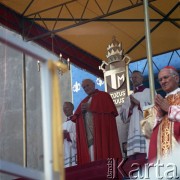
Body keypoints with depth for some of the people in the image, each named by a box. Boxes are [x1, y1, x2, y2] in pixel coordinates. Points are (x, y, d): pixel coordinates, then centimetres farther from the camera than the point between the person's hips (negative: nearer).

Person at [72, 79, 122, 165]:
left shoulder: (103, 95, 8)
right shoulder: (84, 101, 25)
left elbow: (110, 109, -8)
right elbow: (76, 117, 19)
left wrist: (90, 107, -9)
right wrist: (81, 110, -5)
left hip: (102, 131, -5)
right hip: (88, 134, 5)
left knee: (102, 153, -15)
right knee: (90, 156, -6)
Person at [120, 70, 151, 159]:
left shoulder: (149, 92, 10)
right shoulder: (129, 98, 24)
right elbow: (123, 115, 16)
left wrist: (138, 103, -6)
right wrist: (131, 107, 0)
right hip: (134, 131, 5)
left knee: (145, 157, -18)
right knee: (134, 157, -5)